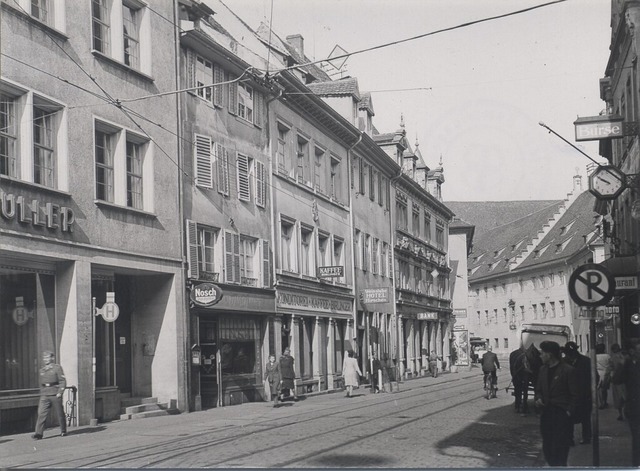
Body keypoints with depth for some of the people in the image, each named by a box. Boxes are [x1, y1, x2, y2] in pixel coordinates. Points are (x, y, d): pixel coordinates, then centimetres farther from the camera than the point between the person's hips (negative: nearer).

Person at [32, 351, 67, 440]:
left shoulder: (57, 368, -3)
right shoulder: (42, 370, 12)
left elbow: (63, 381, -5)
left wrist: (60, 392, -13)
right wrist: (42, 393, 16)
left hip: (55, 395, -4)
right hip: (44, 396, 4)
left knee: (59, 413, 6)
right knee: (41, 413, -9)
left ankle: (63, 431, 23)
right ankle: (39, 433, -12)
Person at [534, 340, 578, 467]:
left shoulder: (568, 370, -9)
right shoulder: (543, 369, 11)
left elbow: (574, 395, -6)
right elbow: (539, 389, 20)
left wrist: (568, 412, -11)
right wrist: (538, 398, 0)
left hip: (562, 415, -7)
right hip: (546, 413, 7)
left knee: (559, 450, -7)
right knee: (547, 449, 10)